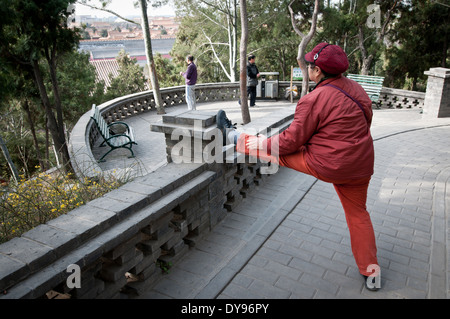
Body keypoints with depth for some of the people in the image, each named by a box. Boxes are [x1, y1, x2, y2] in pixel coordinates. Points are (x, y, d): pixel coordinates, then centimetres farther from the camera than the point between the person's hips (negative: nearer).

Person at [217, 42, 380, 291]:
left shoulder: (314, 99, -19)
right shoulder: (355, 89, 5)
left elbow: (293, 139, -15)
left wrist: (268, 145, 2)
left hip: (325, 165, -7)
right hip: (360, 166, 8)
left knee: (274, 147, 8)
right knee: (357, 214, 22)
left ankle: (232, 135, 29)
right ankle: (372, 274, 32)